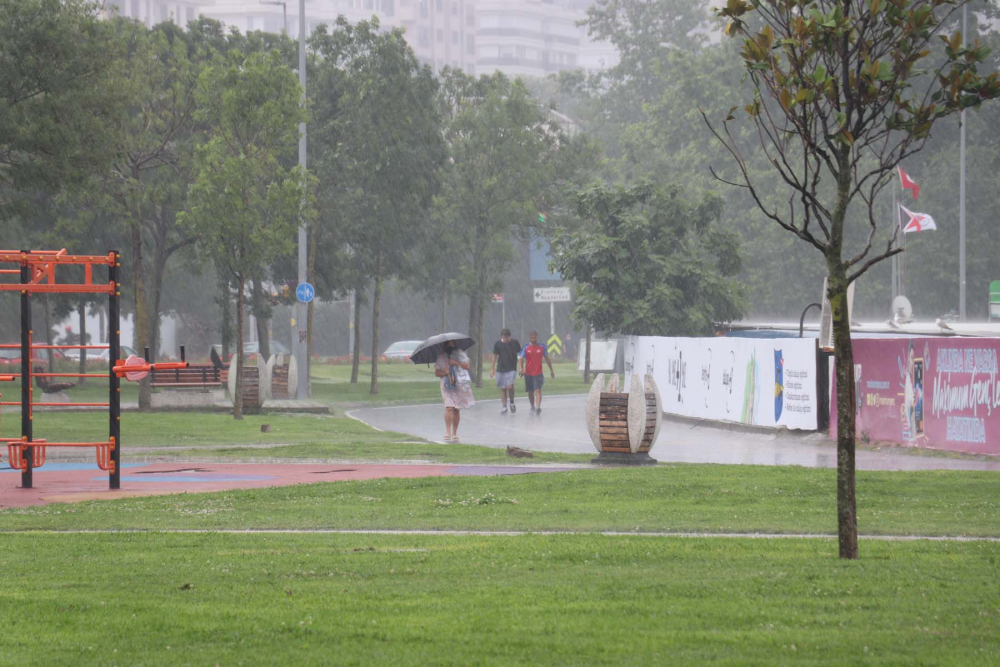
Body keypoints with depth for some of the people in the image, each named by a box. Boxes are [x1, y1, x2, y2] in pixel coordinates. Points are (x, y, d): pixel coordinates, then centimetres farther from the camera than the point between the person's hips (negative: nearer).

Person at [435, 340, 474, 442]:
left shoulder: (460, 354, 7)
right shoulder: (441, 357, 8)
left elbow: (468, 366, -1)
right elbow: (437, 372, 8)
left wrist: (456, 363, -12)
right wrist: (445, 373, -12)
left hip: (460, 385, 1)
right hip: (447, 386, -1)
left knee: (457, 409, 5)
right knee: (449, 407, -18)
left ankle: (454, 433, 14)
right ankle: (447, 432, -19)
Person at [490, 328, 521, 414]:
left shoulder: (515, 342, -1)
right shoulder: (498, 344, 0)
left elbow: (520, 354, 9)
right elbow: (495, 356, 7)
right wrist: (492, 369, 4)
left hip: (511, 369, -2)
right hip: (500, 369, 2)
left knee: (510, 386, -18)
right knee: (503, 389, 5)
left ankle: (512, 403, 7)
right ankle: (504, 407, 14)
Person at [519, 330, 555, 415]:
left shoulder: (542, 347, 3)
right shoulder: (526, 348, 1)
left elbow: (547, 359, 11)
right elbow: (522, 359, -4)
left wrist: (551, 370, 14)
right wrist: (521, 368, -22)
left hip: (538, 373, -2)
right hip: (528, 373, 2)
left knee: (538, 390, -16)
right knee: (530, 392, 12)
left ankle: (538, 407, -27)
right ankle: (532, 407, 30)